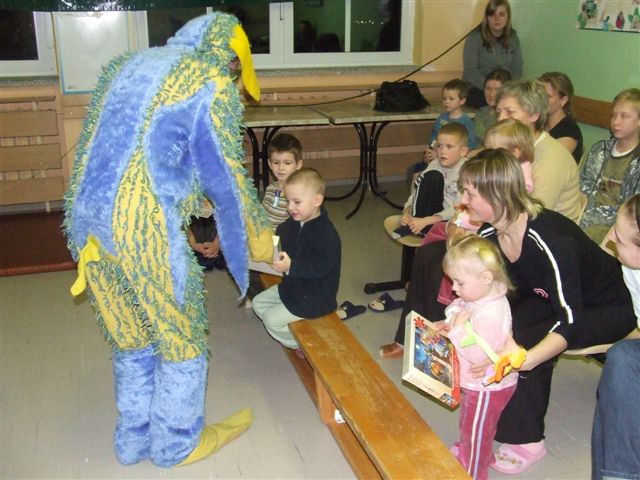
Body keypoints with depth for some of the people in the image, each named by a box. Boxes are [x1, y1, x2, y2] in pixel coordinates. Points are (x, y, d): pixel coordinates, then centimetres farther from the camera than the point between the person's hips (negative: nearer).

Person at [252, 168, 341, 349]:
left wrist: (291, 266, -41)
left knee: (272, 320, -11)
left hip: (314, 297, -10)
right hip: (293, 285, 10)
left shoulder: (326, 234, -28)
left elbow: (322, 267, -33)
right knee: (258, 303, 15)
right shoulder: (293, 224, -1)